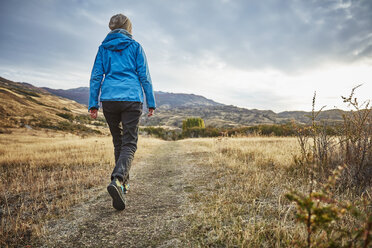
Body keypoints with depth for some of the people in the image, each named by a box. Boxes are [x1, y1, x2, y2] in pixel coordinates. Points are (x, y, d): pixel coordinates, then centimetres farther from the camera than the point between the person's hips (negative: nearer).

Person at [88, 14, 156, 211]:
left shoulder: (103, 48, 15)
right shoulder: (135, 47, 8)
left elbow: (96, 76, 9)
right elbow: (144, 76, 3)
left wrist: (93, 104, 9)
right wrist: (151, 103, 5)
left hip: (109, 99, 3)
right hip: (132, 98, -3)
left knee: (118, 142, 15)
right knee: (129, 144, -4)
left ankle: (123, 183, 22)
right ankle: (117, 180, -28)